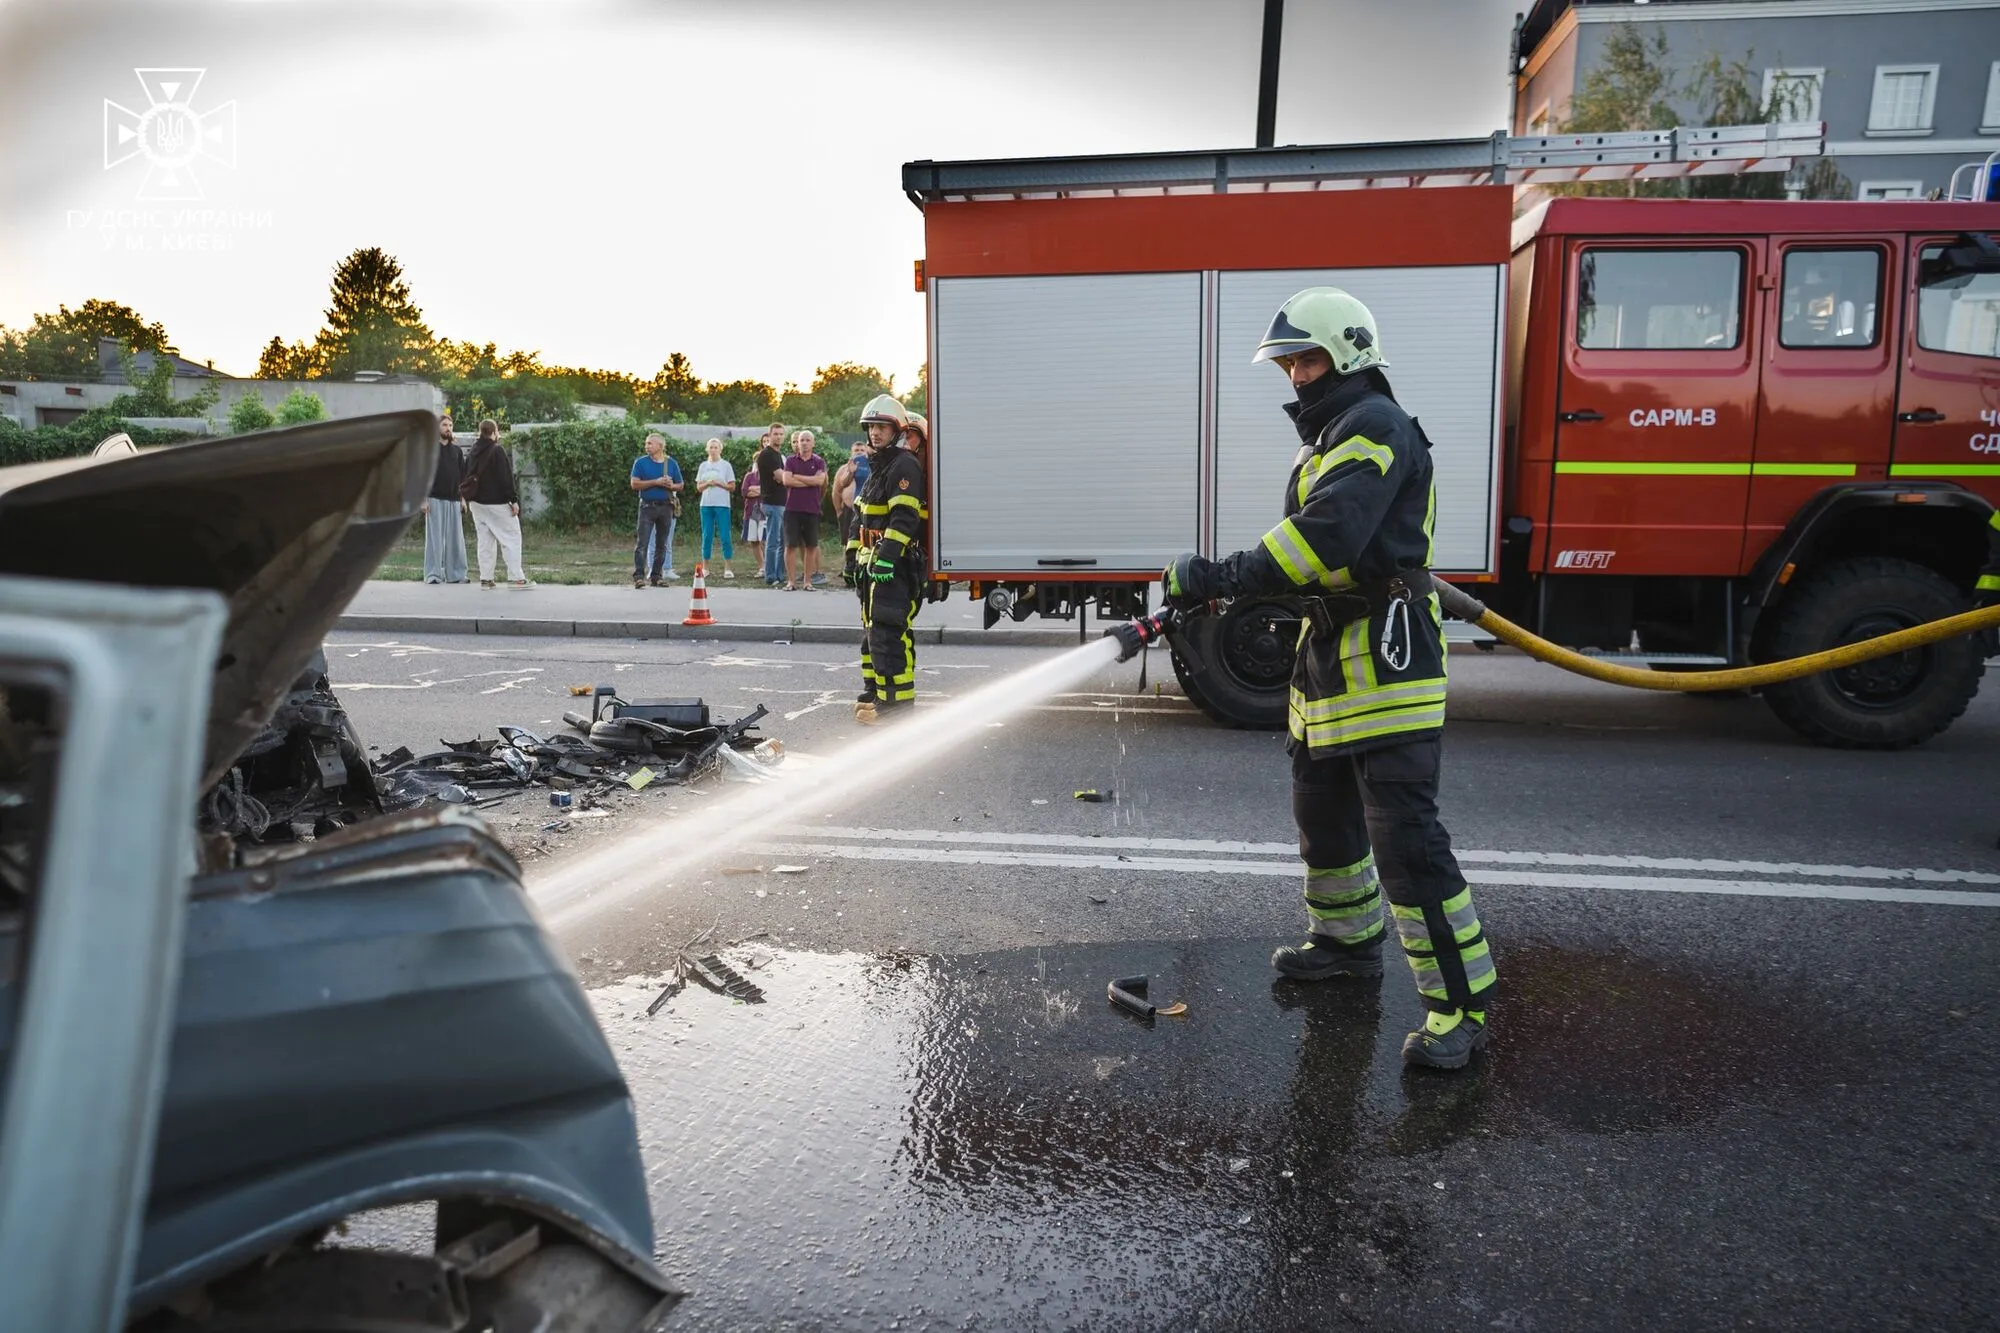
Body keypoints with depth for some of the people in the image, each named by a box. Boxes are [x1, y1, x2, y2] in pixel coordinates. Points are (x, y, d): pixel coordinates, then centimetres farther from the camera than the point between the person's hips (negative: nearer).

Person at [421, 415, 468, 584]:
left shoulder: (456, 449, 14)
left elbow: (462, 475, 16)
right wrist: (424, 499, -10)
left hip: (454, 500, 4)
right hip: (435, 499, -4)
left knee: (455, 538, 3)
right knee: (435, 538, -4)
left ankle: (455, 574, 8)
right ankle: (433, 574, -1)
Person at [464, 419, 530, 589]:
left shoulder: (474, 451, 11)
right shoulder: (497, 450, -12)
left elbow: (467, 476, 15)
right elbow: (506, 478, -16)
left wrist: (470, 496, 20)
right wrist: (514, 499, -13)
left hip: (477, 503, 7)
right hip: (497, 503, -7)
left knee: (485, 540, 10)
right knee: (511, 537, -2)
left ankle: (485, 578, 7)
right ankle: (516, 577, -6)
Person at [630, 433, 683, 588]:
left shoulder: (671, 463, 9)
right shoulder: (641, 462, 2)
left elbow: (680, 485, 14)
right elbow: (634, 484, -6)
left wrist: (671, 486, -8)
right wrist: (656, 482, -14)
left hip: (666, 507, 3)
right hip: (647, 507, -3)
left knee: (662, 544, 6)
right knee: (643, 543, -9)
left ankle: (657, 576, 13)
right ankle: (638, 576, -11)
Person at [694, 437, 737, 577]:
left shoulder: (726, 466, 4)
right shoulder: (703, 466, 12)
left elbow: (732, 487, 1)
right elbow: (699, 487, 11)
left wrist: (718, 483, -12)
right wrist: (708, 483, -8)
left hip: (722, 505, -3)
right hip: (706, 505, 3)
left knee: (725, 536, -7)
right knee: (706, 536, 5)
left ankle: (727, 568, -4)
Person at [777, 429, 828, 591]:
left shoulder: (819, 462, 6)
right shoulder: (791, 461, 8)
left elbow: (820, 480, -12)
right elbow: (786, 481, -7)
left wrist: (796, 476, -8)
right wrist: (810, 482, -9)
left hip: (812, 509, 0)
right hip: (793, 509, 0)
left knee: (811, 546, 2)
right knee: (791, 545, -3)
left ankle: (807, 581, 9)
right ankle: (791, 581, 1)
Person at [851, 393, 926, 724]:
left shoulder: (904, 465, -12)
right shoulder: (877, 467, 21)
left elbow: (905, 517, -23)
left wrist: (887, 556, -29)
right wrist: (855, 555, 24)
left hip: (896, 564, -11)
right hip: (875, 561, 11)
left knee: (887, 631, -15)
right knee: (872, 630, 16)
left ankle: (897, 700, -14)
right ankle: (875, 692, 26)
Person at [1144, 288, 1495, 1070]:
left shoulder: (1375, 426, -13)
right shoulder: (1331, 437, 22)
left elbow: (1326, 536, -27)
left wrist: (1222, 578, -26)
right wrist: (1228, 584, 4)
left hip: (1385, 652, -11)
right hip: (1333, 652, 11)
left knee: (1403, 830, -12)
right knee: (1322, 808, 20)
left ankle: (1461, 1000, -5)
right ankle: (1348, 939, 39)